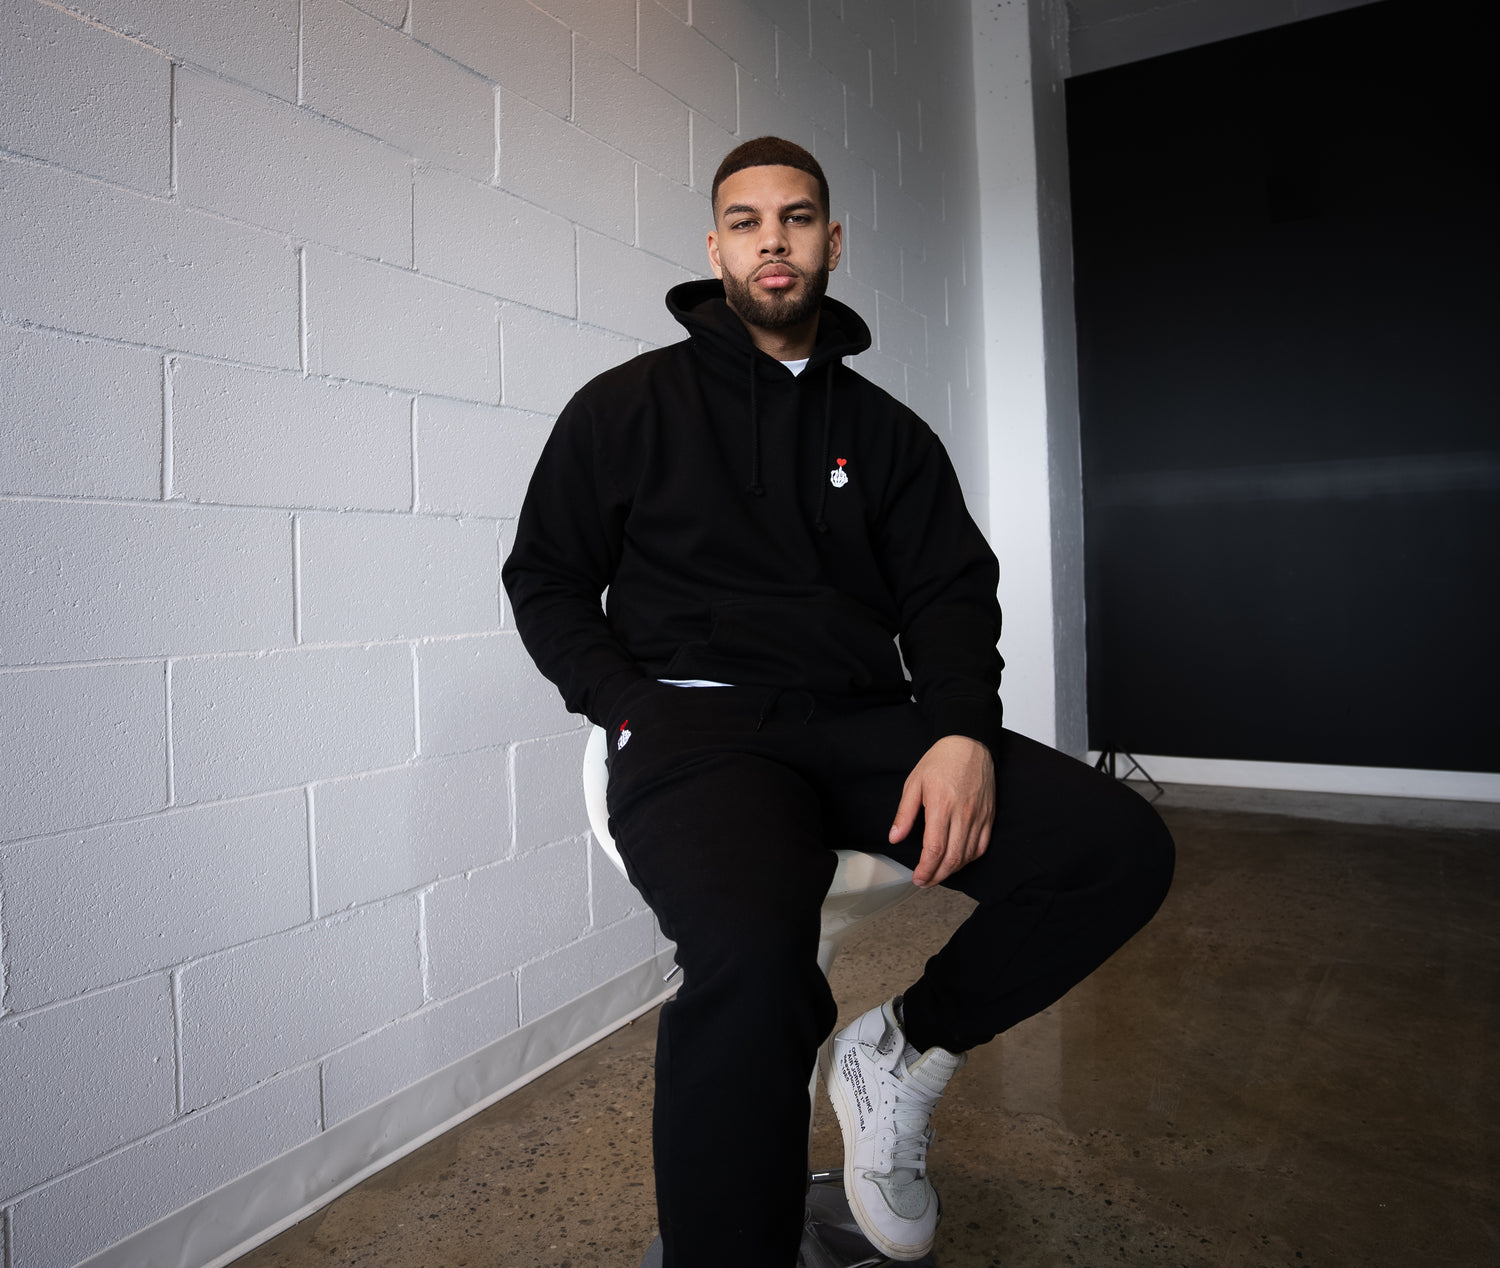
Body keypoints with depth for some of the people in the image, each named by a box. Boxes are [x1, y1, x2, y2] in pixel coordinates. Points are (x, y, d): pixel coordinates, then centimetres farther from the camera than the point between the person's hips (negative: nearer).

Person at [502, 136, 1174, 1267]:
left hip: (867, 721, 5)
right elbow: (547, 582, 9)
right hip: (695, 719, -4)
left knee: (1124, 847, -16)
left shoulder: (887, 431, 18)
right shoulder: (627, 404, 10)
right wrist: (637, 714, -9)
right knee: (753, 952, -37)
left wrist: (963, 731, -10)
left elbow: (952, 594, 11)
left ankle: (902, 1057, 4)